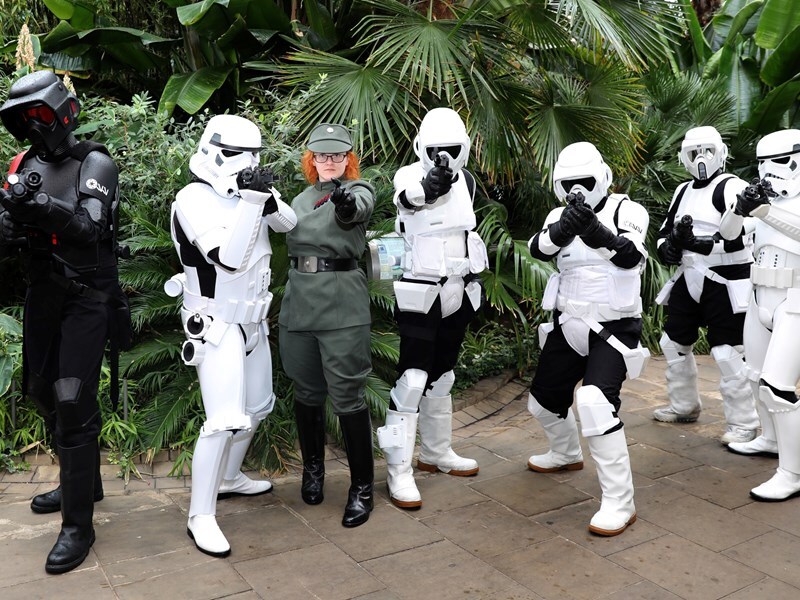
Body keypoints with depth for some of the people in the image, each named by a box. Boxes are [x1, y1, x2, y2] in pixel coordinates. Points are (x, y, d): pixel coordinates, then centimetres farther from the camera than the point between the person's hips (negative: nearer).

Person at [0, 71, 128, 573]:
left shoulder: (95, 164, -8)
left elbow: (90, 226, -20)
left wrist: (42, 205, -35)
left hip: (86, 296, -7)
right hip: (42, 292, 7)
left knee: (74, 403, -11)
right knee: (43, 392, 15)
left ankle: (78, 525, -3)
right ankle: (82, 483, 35)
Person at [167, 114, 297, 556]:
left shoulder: (242, 188, 0)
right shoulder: (194, 199, -18)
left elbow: (288, 225, 3)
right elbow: (229, 257, -27)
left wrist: (267, 198, -16)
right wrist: (252, 200, -29)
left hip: (252, 320, 8)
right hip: (217, 326, -8)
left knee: (257, 406, 20)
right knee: (225, 421, -14)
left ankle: (229, 477, 40)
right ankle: (201, 517, 0)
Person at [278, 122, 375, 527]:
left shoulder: (357, 191, -1)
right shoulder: (302, 199, 17)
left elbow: (357, 208, -27)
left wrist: (347, 203, -48)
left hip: (342, 308, -5)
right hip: (299, 304, 5)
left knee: (348, 397, -4)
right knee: (307, 393, 13)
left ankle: (362, 487, 9)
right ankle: (313, 468, 33)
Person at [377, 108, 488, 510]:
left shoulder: (466, 182, 7)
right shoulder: (410, 176, -12)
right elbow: (408, 196, -37)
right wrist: (428, 186, -59)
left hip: (458, 292, 6)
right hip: (419, 294, -6)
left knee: (441, 375, 16)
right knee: (413, 378, -10)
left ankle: (436, 454, 30)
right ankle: (399, 472, -1)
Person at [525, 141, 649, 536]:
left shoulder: (626, 210, -10)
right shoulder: (560, 215, 3)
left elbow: (632, 255, -31)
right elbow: (538, 249, -18)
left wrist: (597, 232, -50)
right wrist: (562, 228, -40)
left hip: (613, 328, -6)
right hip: (569, 326, 6)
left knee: (595, 402, -26)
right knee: (544, 400, 18)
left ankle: (619, 503, -15)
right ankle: (566, 455, 50)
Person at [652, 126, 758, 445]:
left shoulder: (733, 188, -11)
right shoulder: (683, 191, 13)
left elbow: (736, 241, -21)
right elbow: (664, 232, 13)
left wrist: (694, 242, -29)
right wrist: (668, 247, -10)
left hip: (724, 283, -8)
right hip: (688, 280, 8)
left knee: (727, 354, -9)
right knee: (674, 343, 15)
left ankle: (743, 422, 6)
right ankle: (684, 406, 34)